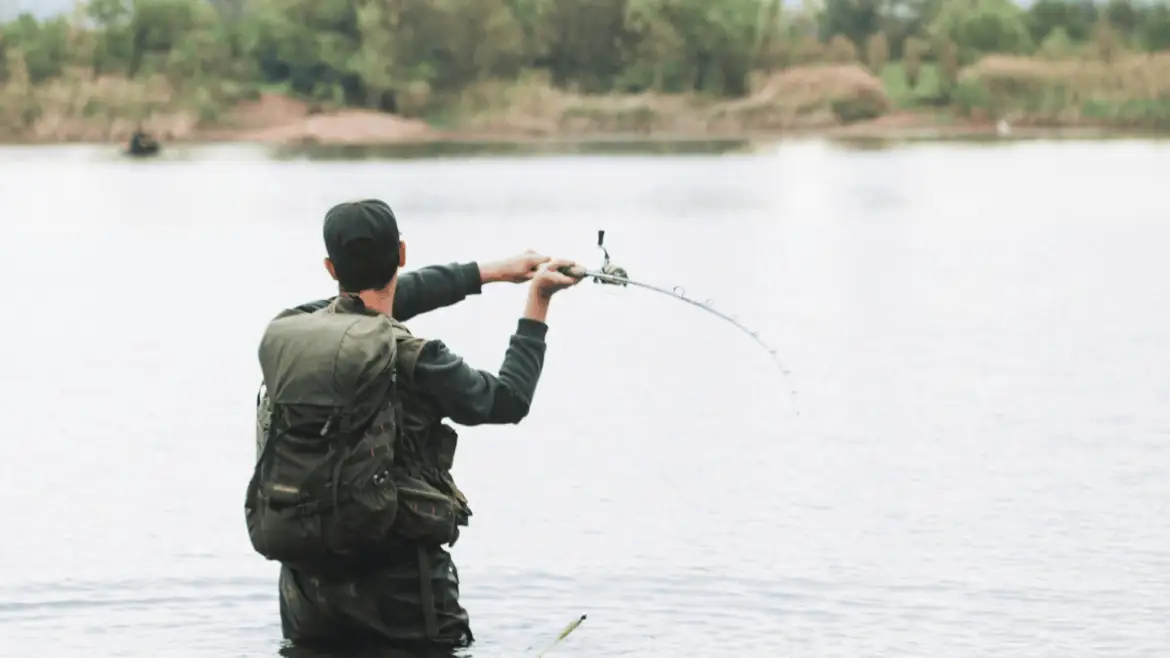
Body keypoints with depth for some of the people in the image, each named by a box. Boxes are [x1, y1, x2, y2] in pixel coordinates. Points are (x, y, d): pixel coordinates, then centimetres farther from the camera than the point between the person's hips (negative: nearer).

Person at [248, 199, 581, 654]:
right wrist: (537, 304, 11)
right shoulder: (412, 362, -17)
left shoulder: (284, 334, 1)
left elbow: (381, 301, 18)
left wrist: (493, 271, 28)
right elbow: (509, 401, 1)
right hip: (398, 587, -5)